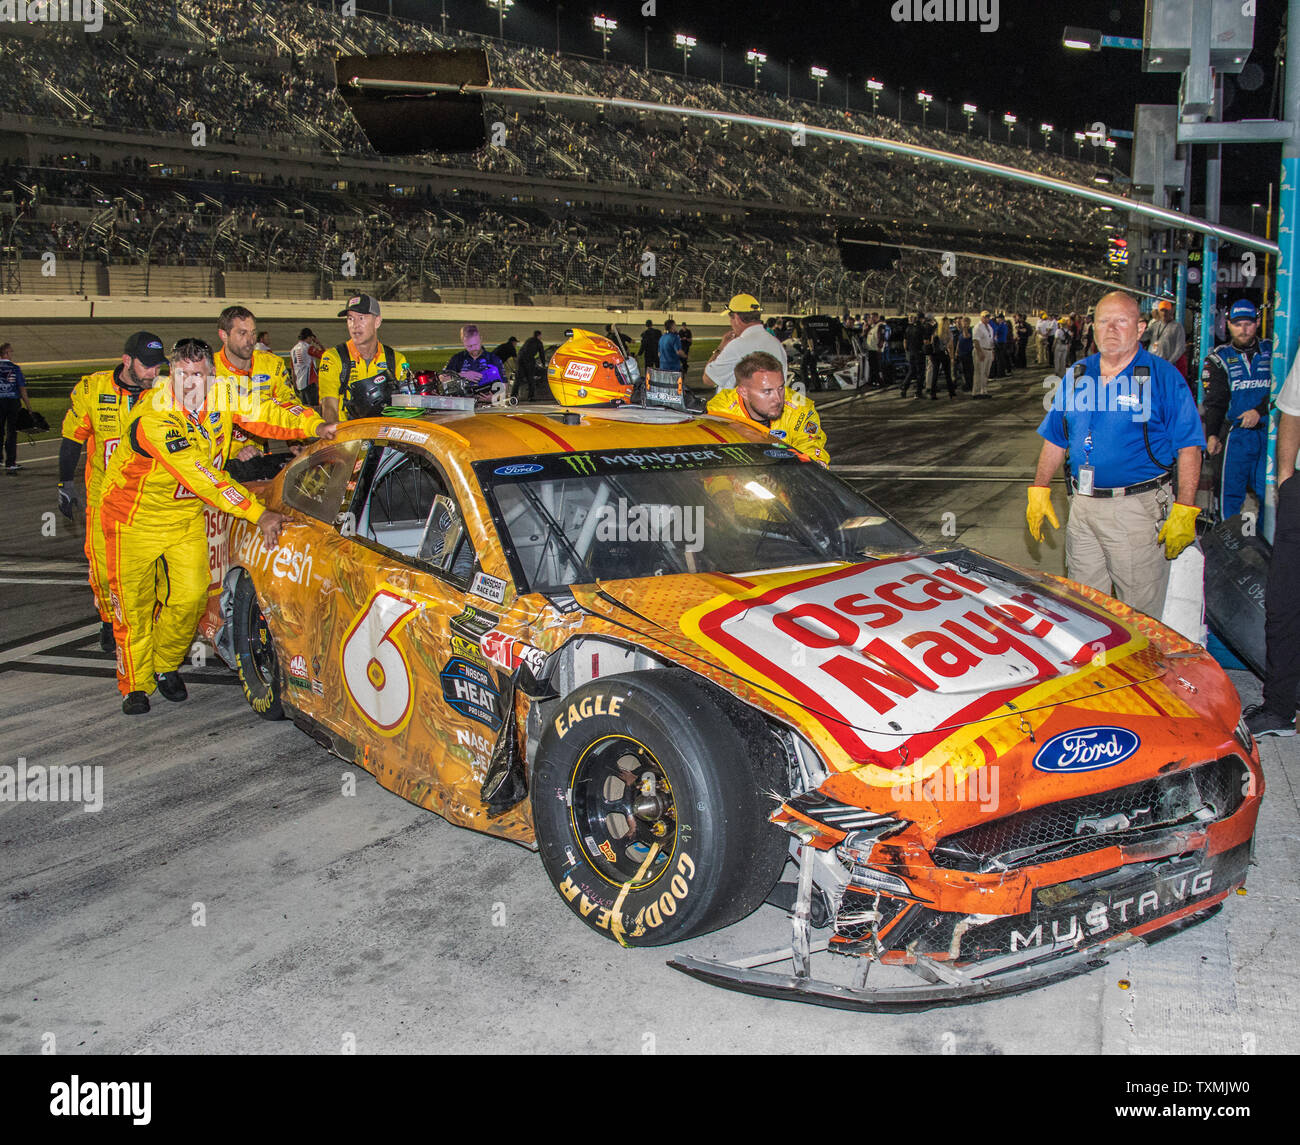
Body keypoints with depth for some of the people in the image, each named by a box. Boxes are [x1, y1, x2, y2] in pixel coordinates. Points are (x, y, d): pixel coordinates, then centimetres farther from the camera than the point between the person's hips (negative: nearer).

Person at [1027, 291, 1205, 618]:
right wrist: (1039, 489, 10)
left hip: (1139, 508, -5)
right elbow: (1055, 440, 19)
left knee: (1139, 612, -1)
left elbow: (1189, 448, -7)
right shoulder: (1077, 376, 11)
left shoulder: (1163, 376, -5)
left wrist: (1184, 511, -14)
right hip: (1082, 507, 5)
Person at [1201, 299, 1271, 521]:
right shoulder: (1219, 358, 7)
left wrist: (1259, 410, -13)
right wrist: (1212, 434, -12)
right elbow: (1215, 400, 0)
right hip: (1237, 433, 0)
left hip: (1269, 431, 0)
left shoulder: (1271, 351, 9)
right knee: (1231, 490, -2)